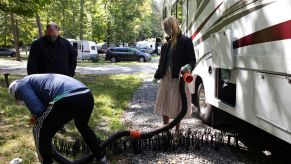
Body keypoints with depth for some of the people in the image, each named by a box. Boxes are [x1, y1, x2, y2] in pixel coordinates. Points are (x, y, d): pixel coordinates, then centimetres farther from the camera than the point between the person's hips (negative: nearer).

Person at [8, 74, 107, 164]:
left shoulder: (21, 85, 17)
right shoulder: (39, 79, 41)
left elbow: (37, 109, 4)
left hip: (66, 100, -9)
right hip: (87, 96, 9)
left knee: (41, 133, 19)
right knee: (82, 126, 39)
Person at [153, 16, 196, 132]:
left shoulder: (185, 41, -7)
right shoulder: (166, 43, 11)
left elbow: (192, 60, -9)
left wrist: (189, 67, -30)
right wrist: (157, 75, 20)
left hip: (178, 78, -6)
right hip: (165, 78, 6)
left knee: (177, 105, 5)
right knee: (164, 104, 13)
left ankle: (177, 130, 23)